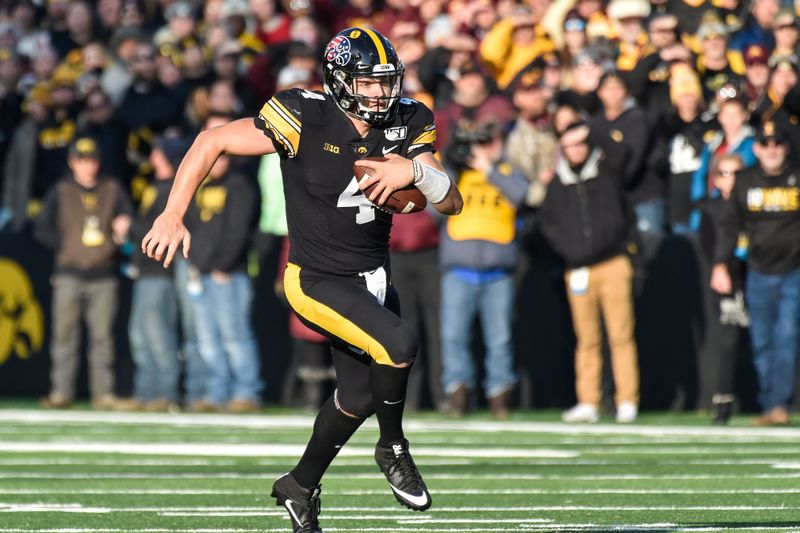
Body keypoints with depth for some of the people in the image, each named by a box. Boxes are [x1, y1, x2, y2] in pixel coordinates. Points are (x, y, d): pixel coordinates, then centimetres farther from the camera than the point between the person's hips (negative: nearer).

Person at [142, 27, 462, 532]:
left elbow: (452, 203, -10)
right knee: (399, 342, -28)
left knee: (360, 396, 18)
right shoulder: (305, 118, -21)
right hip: (317, 279, -7)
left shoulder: (408, 124, -6)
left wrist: (416, 170, -30)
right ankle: (393, 449, -2)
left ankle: (301, 487, 42)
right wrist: (173, 215, -17)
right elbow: (213, 142, -14)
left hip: (372, 277, 7)